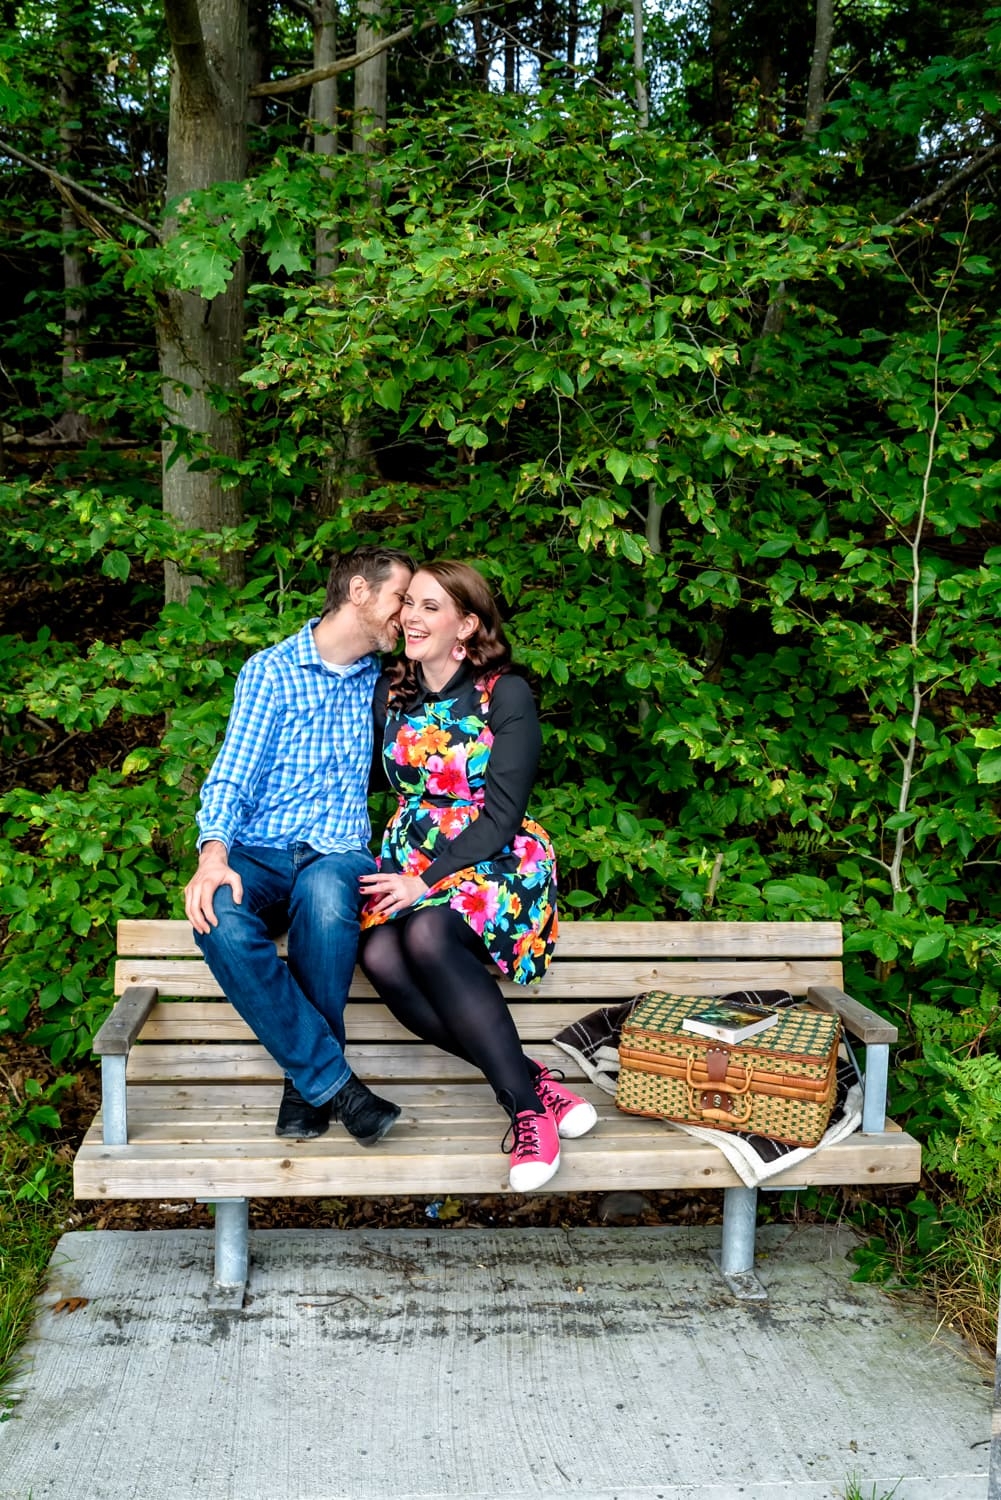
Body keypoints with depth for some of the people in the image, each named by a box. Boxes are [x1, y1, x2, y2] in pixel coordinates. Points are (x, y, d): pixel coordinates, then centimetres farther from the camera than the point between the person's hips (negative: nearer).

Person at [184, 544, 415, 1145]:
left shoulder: (382, 681, 18)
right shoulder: (271, 670, 6)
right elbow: (231, 777, -4)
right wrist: (213, 855, -22)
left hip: (340, 853, 1)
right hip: (260, 852, -1)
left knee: (324, 892, -37)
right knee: (221, 918, -37)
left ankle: (306, 1085, -25)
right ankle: (334, 1084, -30)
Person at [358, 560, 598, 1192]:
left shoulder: (506, 695, -6)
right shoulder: (392, 692, 10)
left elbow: (502, 813, -11)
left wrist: (427, 881, -19)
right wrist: (401, 872, 0)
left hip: (498, 859, -5)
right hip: (410, 859, 5)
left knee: (427, 934, -36)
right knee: (379, 954, -29)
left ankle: (526, 1105, -28)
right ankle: (535, 1085, -25)